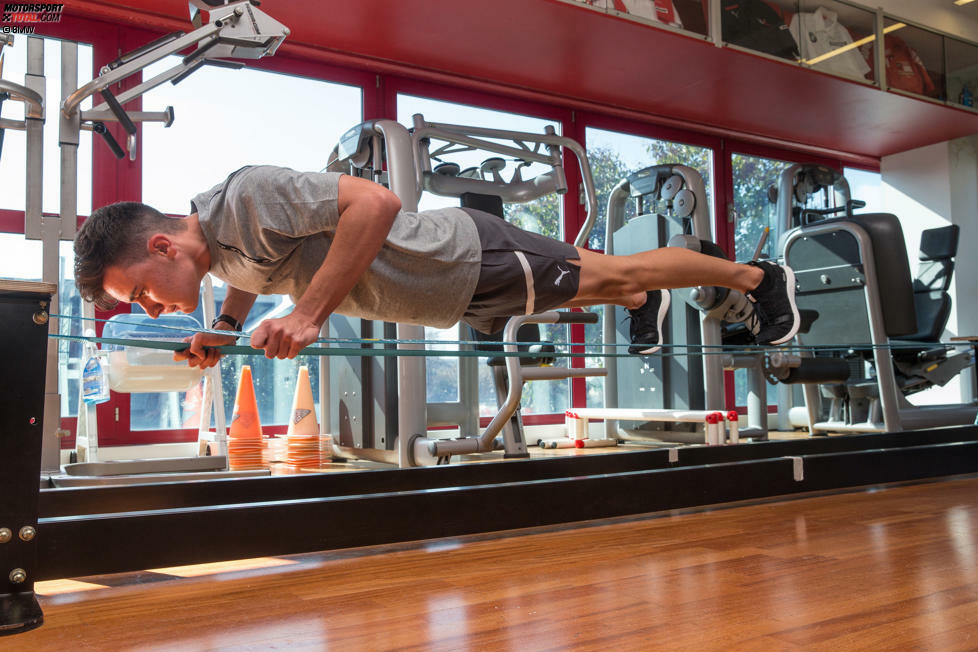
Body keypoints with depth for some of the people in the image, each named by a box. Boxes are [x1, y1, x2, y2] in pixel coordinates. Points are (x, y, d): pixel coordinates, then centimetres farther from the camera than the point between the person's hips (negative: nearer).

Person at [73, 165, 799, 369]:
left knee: (612, 273, 11)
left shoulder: (248, 198, -31)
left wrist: (308, 314, -39)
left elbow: (376, 201, -39)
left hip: (469, 258, -7)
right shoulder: (213, 242, -3)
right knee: (588, 287, 29)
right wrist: (223, 330, 1)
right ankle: (643, 306, 57)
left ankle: (760, 277, 32)